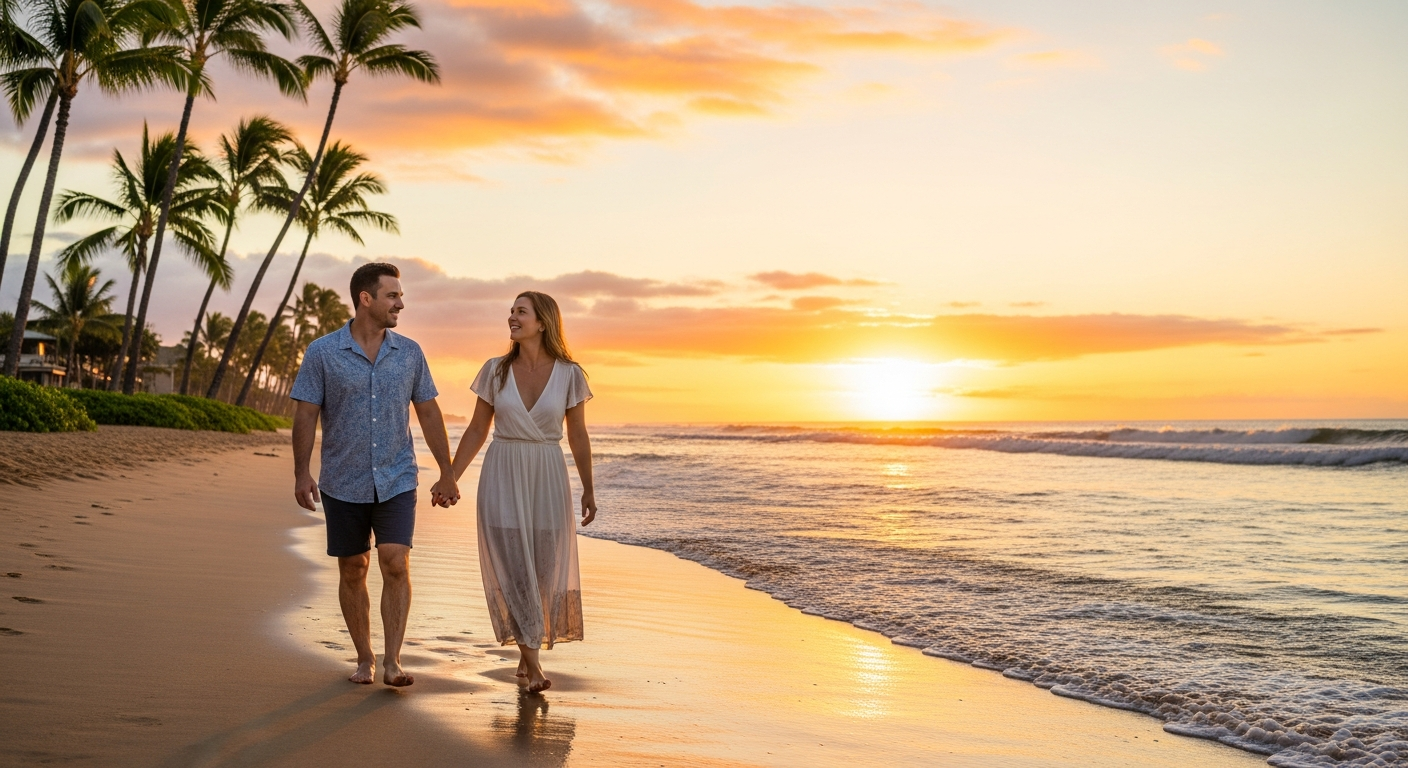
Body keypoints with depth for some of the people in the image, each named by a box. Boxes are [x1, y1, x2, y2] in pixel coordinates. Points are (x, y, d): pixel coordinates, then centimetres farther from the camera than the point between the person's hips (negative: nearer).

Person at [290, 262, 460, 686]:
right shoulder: (322, 353, -5)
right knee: (353, 571, 9)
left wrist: (447, 473, 7)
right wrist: (301, 473, -12)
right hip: (344, 484, -1)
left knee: (396, 564, -12)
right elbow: (305, 414, -4)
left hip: (396, 481, 1)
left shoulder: (409, 352, 3)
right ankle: (364, 659, 23)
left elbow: (429, 413, 8)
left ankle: (392, 662, -8)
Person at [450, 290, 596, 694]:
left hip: (547, 479, 0)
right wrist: (450, 478, 4)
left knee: (544, 568, 6)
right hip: (502, 478, 0)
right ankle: (532, 659, 1)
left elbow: (578, 435, 5)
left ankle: (528, 652, 25)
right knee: (512, 566, -5)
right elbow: (476, 430, 7)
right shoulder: (495, 370, 0)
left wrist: (588, 490, 6)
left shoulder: (569, 374, -3)